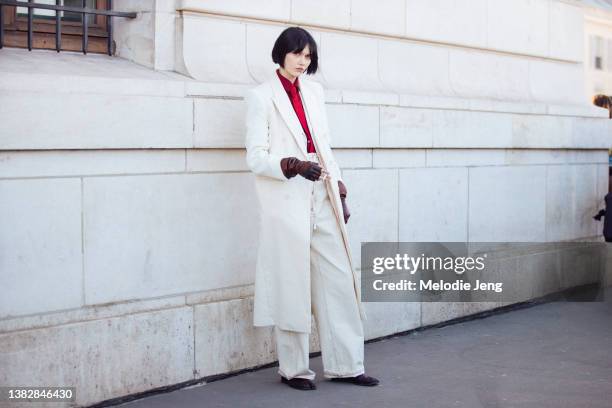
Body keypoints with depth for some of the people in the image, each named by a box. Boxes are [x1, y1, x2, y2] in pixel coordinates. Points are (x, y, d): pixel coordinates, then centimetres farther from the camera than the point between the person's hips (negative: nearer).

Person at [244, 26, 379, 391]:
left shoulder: (314, 91, 14)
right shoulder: (261, 97, -3)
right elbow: (256, 157, -7)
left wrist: (340, 192, 13)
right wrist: (293, 165, -23)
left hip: (322, 199, 6)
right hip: (287, 203, -6)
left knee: (340, 279, 4)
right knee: (292, 285, 0)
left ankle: (344, 365, 13)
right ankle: (294, 369, 14)